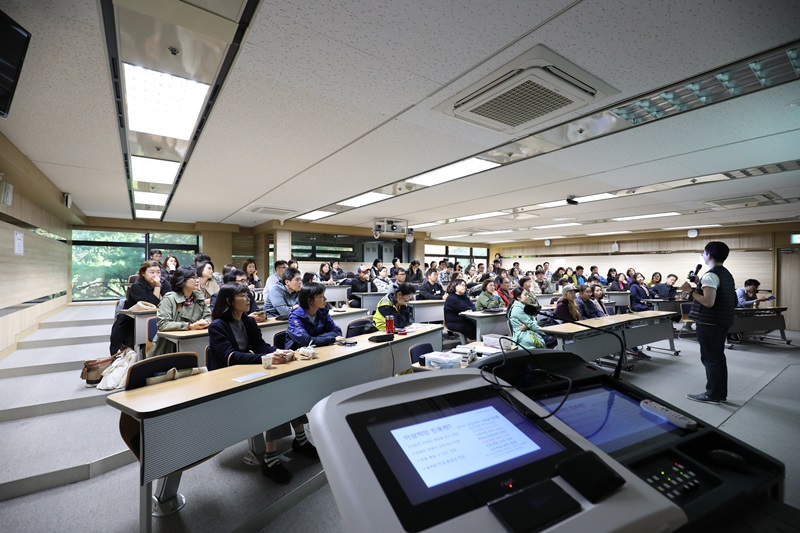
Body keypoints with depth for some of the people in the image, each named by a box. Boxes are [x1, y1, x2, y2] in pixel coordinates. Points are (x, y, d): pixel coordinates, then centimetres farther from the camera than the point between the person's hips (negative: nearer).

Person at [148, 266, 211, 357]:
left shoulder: (199, 297, 7)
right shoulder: (169, 299, -7)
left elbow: (209, 316, 10)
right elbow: (163, 324, -16)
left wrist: (205, 322, -14)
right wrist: (190, 326, -24)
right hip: (169, 347, -4)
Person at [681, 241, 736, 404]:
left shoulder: (710, 275, -18)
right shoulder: (727, 274, 12)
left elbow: (708, 302, -25)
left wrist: (690, 290, -16)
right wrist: (699, 285, 16)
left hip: (709, 323, -10)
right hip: (722, 321, 10)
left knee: (710, 359, -1)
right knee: (718, 357, 16)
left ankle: (712, 395, 8)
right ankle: (721, 393, 24)